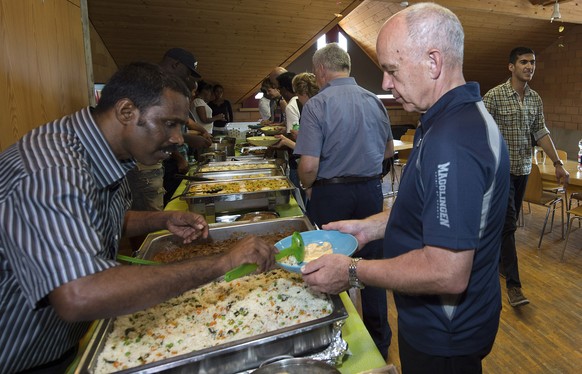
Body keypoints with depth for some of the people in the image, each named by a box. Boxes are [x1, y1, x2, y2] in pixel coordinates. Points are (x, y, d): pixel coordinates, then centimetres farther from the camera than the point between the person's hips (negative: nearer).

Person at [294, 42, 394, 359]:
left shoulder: (317, 105, -14)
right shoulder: (374, 101, 3)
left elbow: (308, 165, -20)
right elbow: (389, 148, 16)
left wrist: (307, 187, 0)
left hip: (330, 194, -4)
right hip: (371, 190, 5)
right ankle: (379, 341, 33)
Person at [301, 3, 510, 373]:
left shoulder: (452, 142, -32)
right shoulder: (462, 117, 3)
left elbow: (448, 273, -32)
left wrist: (352, 271, -22)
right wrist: (370, 226, 3)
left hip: (444, 339, -9)